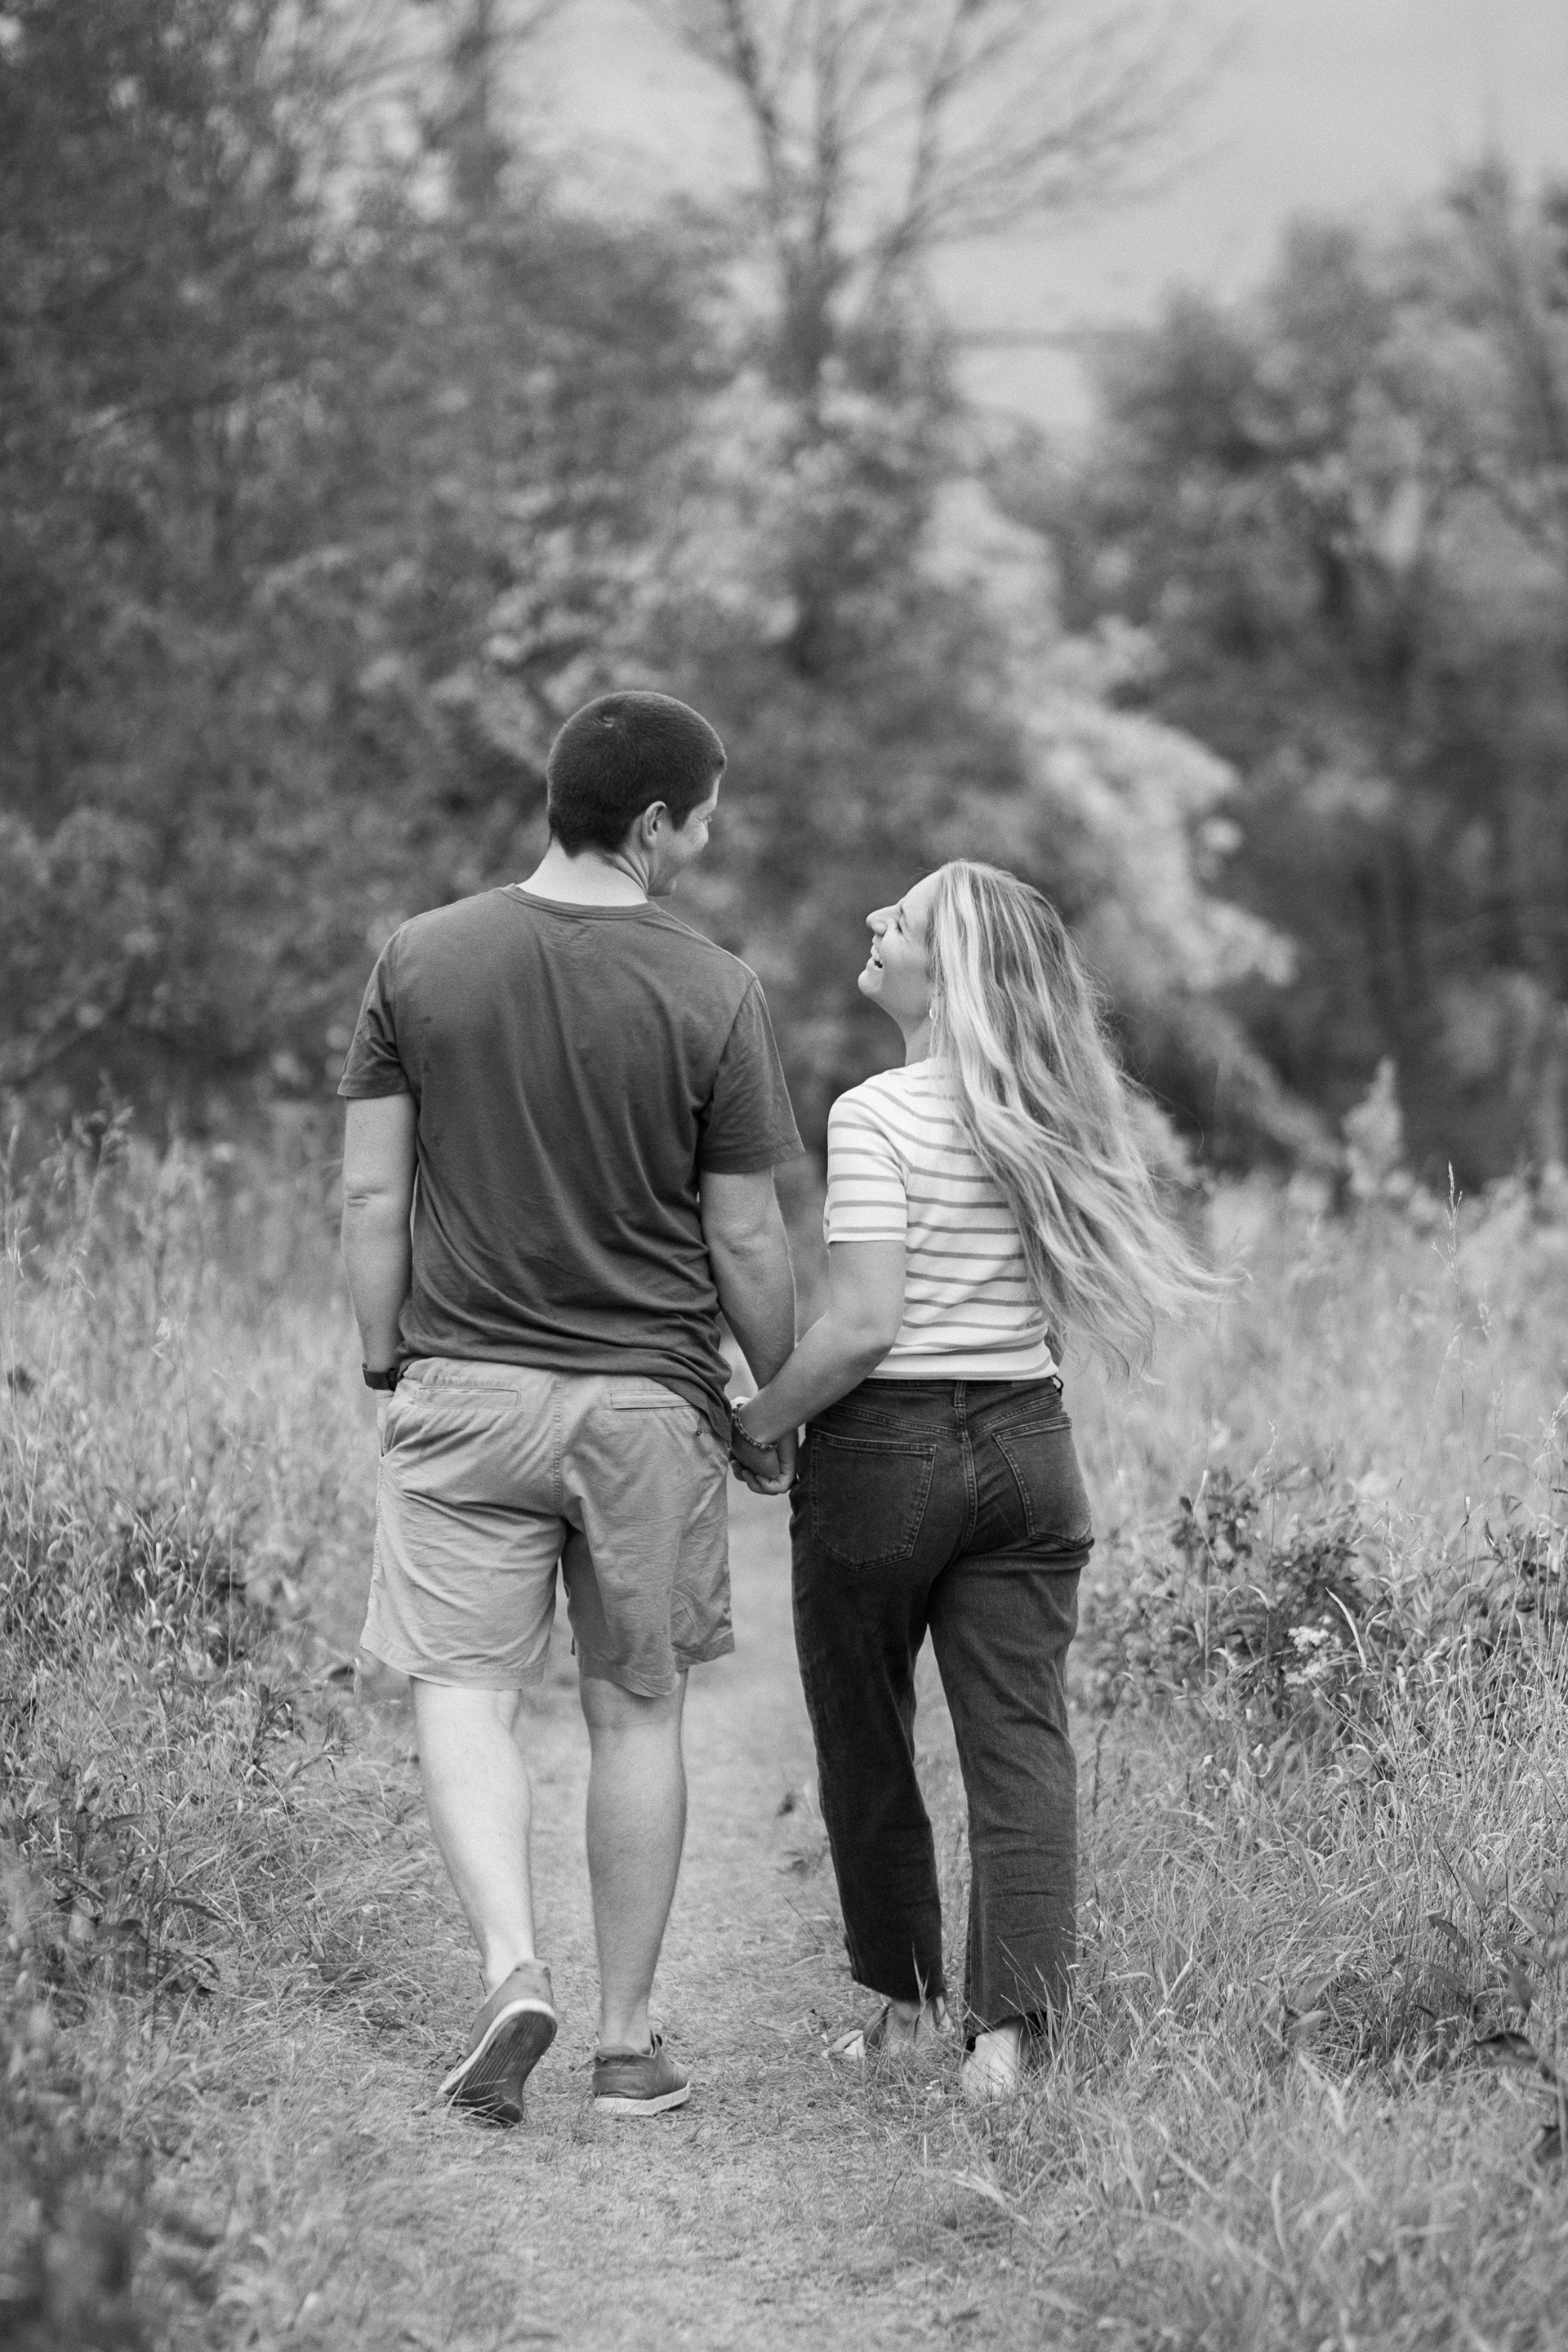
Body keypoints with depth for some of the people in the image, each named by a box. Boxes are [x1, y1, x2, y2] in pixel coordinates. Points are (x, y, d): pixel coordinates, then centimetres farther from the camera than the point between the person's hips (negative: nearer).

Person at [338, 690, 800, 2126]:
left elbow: (372, 1202, -1)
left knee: (465, 1697, 3)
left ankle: (512, 1969, -17)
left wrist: (390, 1371, 10)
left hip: (462, 1388, 1)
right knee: (637, 1714, 10)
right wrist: (783, 1408, 10)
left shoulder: (420, 961, -1)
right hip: (650, 1399, -1)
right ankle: (628, 2038, 15)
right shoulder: (712, 995, -7)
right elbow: (748, 1245, -4)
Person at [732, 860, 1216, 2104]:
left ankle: (909, 2001, 26)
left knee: (864, 1743, 14)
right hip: (1028, 1439, 5)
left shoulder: (877, 1117, -13)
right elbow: (1069, 1299, 4)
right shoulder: (1051, 1117, 6)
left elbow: (862, 1327, -18)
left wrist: (749, 1424, -8)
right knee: (1020, 1739, 1)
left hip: (885, 1451, -5)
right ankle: (1006, 2025, -9)